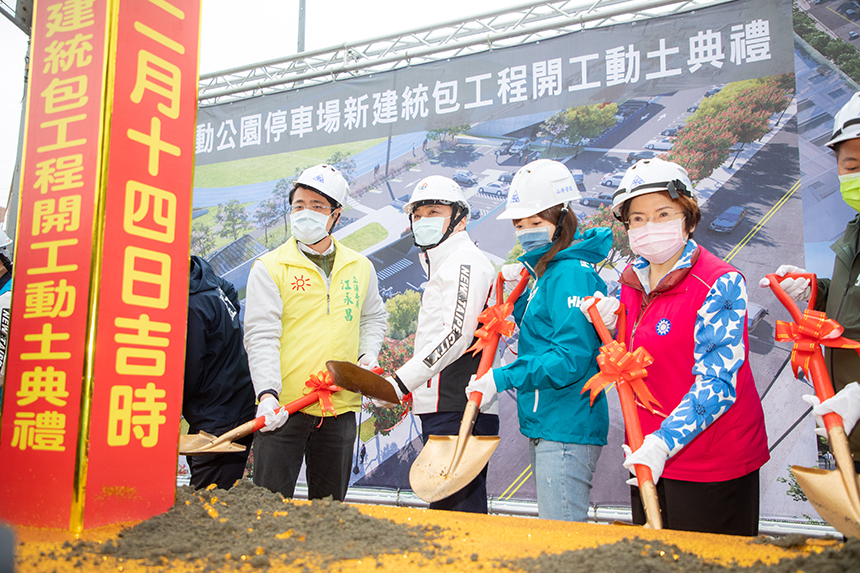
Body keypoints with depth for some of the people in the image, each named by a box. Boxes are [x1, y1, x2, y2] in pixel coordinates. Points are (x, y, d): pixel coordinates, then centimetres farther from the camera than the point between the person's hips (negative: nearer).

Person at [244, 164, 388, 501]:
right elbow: (261, 336, -10)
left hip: (340, 408, 4)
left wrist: (368, 354, 6)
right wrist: (268, 393, -23)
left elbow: (374, 317, 25)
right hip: (282, 407, -3)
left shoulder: (360, 267, 10)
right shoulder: (270, 267, -2)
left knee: (330, 503, 14)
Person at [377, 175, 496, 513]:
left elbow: (457, 335, -20)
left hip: (457, 412, -10)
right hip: (445, 410, 10)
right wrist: (409, 387, 21)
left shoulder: (464, 261, -8)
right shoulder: (443, 266, 24)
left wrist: (401, 382, -20)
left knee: (455, 509, -10)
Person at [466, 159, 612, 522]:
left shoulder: (571, 275, -17)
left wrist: (504, 378, -20)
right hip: (543, 425, 10)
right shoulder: (547, 271, 14)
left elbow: (571, 358, -23)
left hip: (566, 430, -10)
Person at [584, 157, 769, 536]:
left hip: (713, 465, -6)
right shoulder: (632, 279, 3)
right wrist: (611, 326, -5)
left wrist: (664, 442, -29)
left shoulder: (721, 284, -17)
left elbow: (716, 384, -21)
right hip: (647, 460, 7)